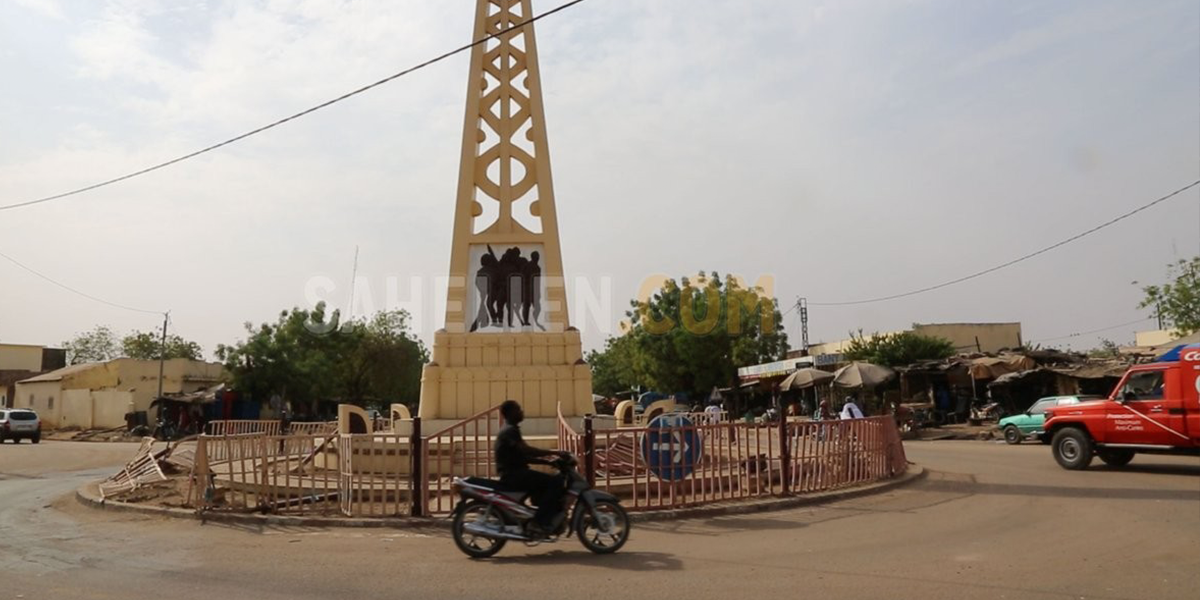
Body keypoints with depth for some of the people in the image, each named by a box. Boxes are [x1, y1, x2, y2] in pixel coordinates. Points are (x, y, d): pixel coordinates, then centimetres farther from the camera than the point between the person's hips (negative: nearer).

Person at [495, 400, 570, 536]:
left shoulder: (510, 430, 19)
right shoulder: (510, 431, -13)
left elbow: (523, 455, 21)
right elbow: (526, 450, -27)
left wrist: (546, 458, 11)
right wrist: (554, 452, -25)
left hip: (514, 474, 10)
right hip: (513, 475, -10)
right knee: (556, 481, -19)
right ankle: (539, 521, -18)